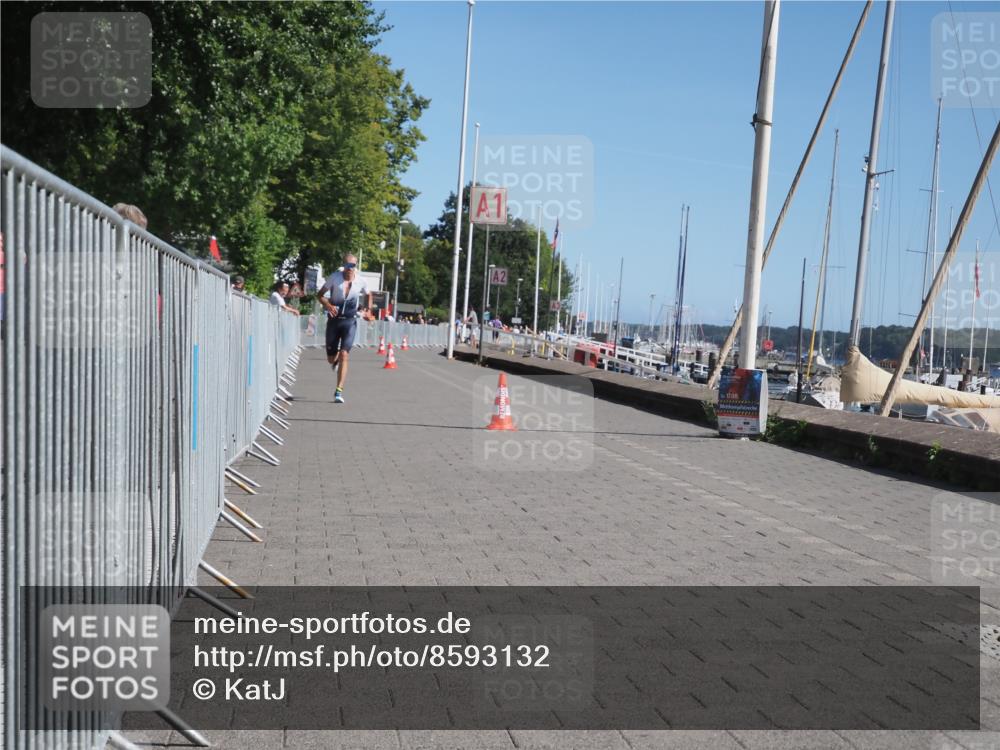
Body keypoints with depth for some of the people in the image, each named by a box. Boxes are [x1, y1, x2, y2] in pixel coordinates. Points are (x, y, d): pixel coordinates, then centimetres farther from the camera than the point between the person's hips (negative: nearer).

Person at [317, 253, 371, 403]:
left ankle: (339, 391, -13)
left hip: (350, 322, -1)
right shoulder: (334, 277, -6)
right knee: (331, 358, 8)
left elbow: (368, 295, 19)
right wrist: (328, 305, -20)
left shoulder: (361, 281, -1)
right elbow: (320, 294, 0)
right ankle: (336, 361, 48)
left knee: (344, 355, -15)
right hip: (334, 320, 1)